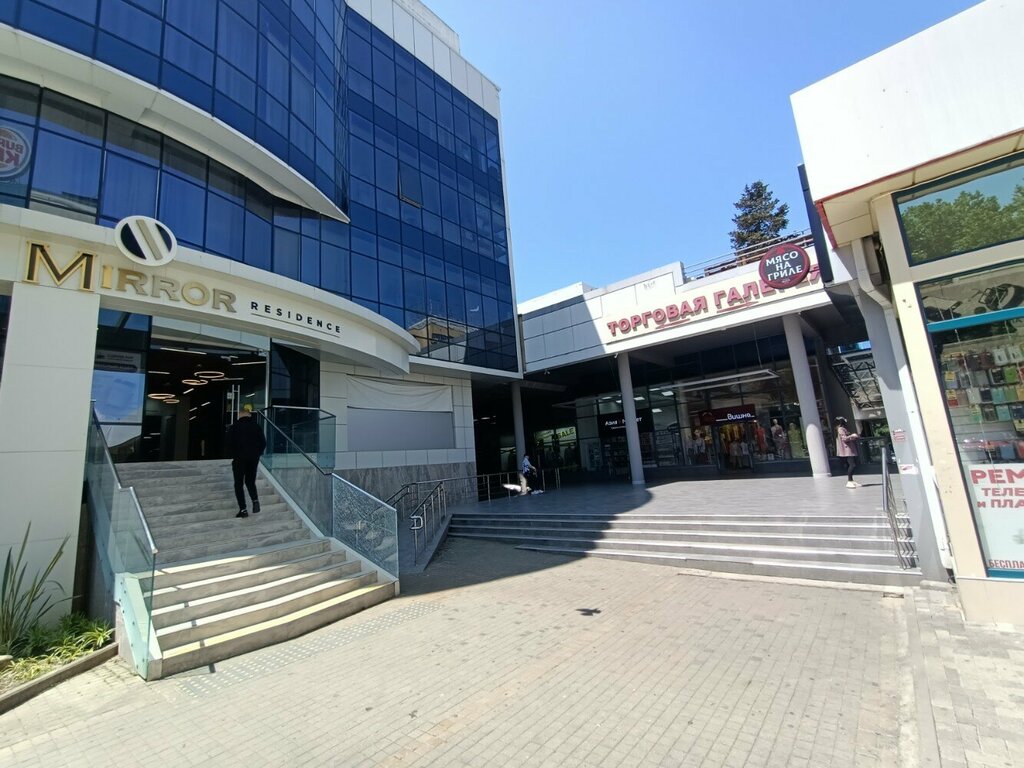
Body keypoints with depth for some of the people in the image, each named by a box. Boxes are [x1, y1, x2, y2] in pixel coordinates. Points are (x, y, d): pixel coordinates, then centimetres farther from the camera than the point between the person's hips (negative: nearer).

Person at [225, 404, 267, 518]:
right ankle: (255, 500, -6)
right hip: (254, 458, 3)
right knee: (250, 481, 18)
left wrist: (232, 456, 6)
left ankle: (243, 510, 3)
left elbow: (230, 444, -8)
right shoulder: (256, 426, 2)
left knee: (238, 484, 9)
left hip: (239, 458, -3)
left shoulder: (234, 427, -4)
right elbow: (263, 443, 1)